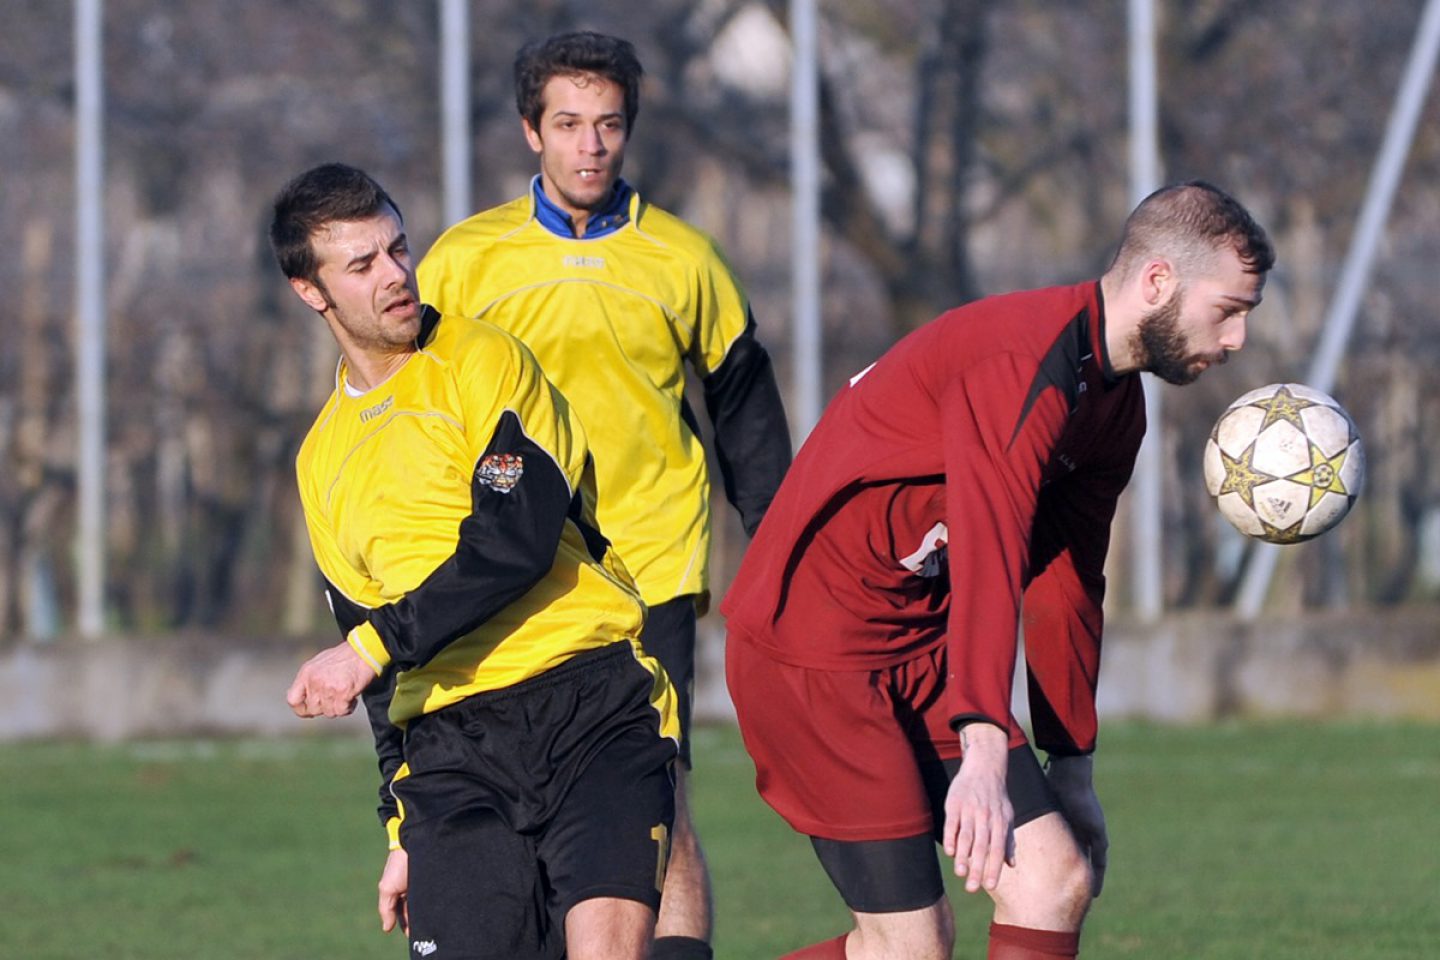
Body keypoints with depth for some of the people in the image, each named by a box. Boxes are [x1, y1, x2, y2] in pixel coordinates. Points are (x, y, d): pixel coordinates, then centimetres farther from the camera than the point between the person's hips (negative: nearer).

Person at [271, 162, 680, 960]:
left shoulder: (484, 362, 2)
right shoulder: (323, 461, 20)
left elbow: (518, 538, -13)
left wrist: (378, 648, -16)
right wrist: (403, 831, 23)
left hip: (591, 705, -5)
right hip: (449, 750, 5)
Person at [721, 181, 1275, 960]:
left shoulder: (1114, 403, 11)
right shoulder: (1027, 362, -21)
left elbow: (1065, 587, 21)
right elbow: (987, 558, -32)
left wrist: (1073, 770, 24)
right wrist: (984, 755, -41)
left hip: (921, 649, 9)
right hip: (812, 645, -9)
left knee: (1056, 881, -4)